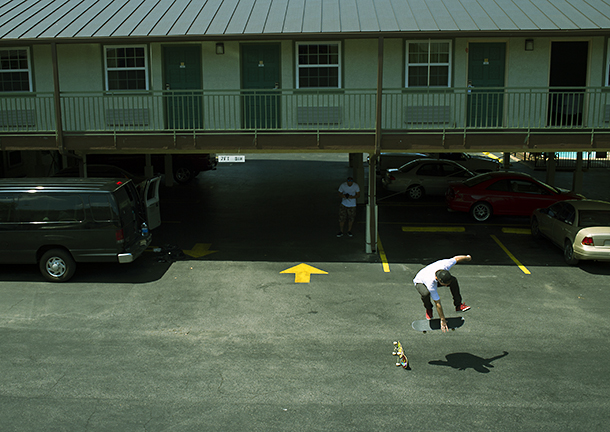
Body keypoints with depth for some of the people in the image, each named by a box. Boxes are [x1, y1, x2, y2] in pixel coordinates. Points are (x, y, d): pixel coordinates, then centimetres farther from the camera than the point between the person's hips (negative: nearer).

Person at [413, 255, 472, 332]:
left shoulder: (445, 265, -37)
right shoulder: (431, 285, -45)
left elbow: (456, 258, -14)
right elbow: (437, 304, -34)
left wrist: (467, 257, 6)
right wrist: (442, 320, -25)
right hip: (420, 282, -5)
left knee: (454, 280, -18)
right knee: (426, 293, -40)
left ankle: (458, 305, -3)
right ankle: (428, 309, -5)